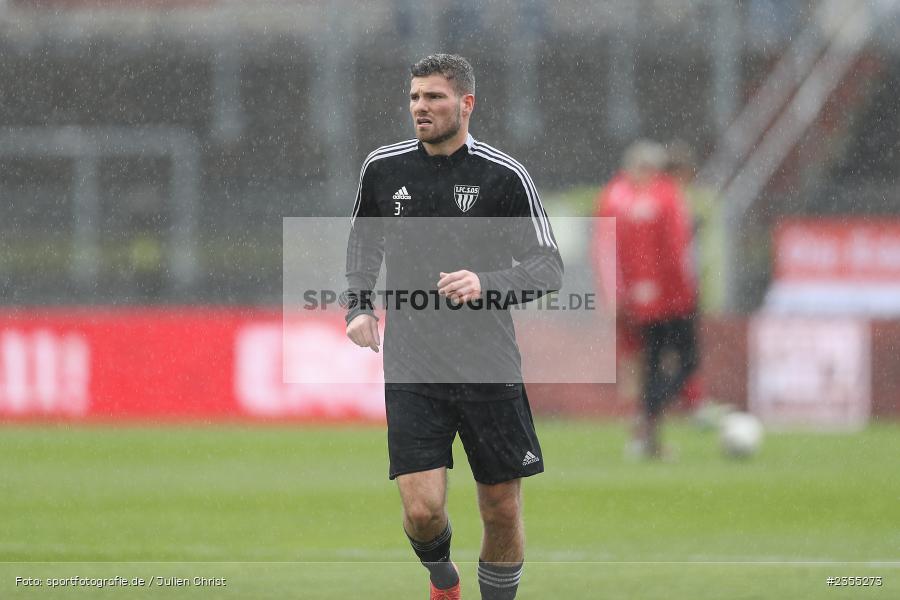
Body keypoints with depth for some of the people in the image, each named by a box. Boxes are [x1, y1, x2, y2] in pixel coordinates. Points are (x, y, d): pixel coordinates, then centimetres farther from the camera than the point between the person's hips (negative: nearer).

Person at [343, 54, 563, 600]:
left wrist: (486, 283, -22)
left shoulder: (505, 175, -4)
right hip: (412, 366, 1)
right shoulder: (383, 168, 5)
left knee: (502, 512, 3)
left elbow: (548, 268, -5)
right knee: (423, 509, -10)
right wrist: (358, 306, 8)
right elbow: (365, 242, 23)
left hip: (489, 365, -1)